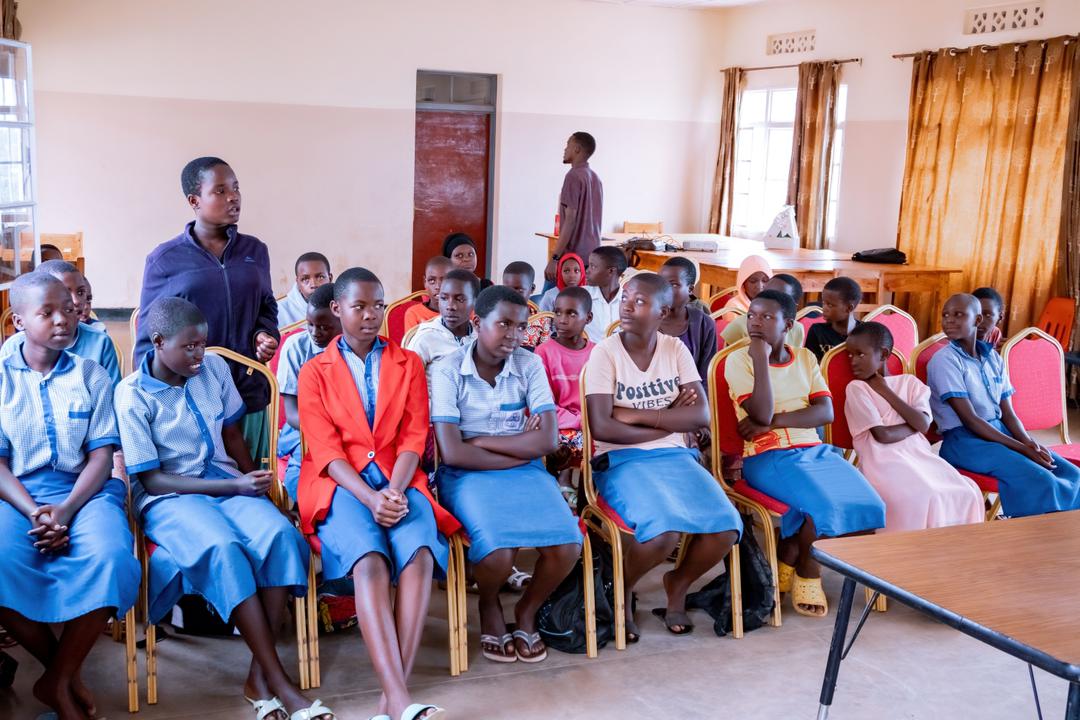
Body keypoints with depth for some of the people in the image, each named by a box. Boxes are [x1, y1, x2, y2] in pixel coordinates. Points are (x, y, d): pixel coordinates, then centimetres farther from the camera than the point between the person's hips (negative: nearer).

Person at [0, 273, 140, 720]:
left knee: (109, 559, -33)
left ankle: (57, 681, -12)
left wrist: (66, 510, -15)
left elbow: (102, 456, 3)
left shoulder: (92, 376, 10)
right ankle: (65, 673, -8)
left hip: (84, 492, 0)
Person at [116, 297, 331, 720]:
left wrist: (253, 481, 0)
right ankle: (281, 683, -30)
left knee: (279, 534, -29)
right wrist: (235, 487, -17)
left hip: (228, 482, 4)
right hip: (168, 497, -4)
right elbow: (151, 480, -10)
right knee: (222, 548, -36)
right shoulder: (132, 395, -9)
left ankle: (259, 675, -22)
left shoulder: (214, 368, 4)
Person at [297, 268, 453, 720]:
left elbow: (414, 437, 5)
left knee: (419, 555, -31)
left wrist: (395, 492, -15)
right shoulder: (315, 372, 10)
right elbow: (325, 450, -1)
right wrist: (370, 499, -18)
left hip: (399, 482, 2)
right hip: (342, 484, -1)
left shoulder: (408, 364, 15)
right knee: (370, 562, -32)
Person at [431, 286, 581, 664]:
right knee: (497, 554, -30)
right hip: (468, 475, -3)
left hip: (526, 472, 3)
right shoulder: (448, 370, -8)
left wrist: (481, 440, -12)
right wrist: (518, 448, -9)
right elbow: (453, 453, -16)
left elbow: (548, 440, -7)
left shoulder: (530, 365, 2)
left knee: (567, 547, -22)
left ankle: (527, 609, 11)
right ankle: (489, 607, 8)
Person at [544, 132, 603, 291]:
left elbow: (570, 220, -18)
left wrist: (554, 258, -19)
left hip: (572, 256, -8)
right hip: (592, 255, 8)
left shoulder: (574, 176, -11)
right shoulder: (595, 178, 15)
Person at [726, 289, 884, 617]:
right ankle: (807, 574, 3)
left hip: (814, 451, 5)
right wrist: (761, 358, -14)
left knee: (868, 504, -17)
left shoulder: (805, 358, 12)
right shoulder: (738, 359, -1)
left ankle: (789, 559, 3)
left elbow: (826, 412, -1)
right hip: (768, 457, -5)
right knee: (825, 505, -29)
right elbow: (761, 414, -15)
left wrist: (774, 421, -14)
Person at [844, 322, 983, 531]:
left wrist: (887, 393, -2)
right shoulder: (856, 388, 1)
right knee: (924, 499, -31)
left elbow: (923, 425, -5)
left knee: (966, 492, -16)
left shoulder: (909, 382, 14)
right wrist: (914, 424, 3)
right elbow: (883, 435, -10)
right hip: (883, 461, -5)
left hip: (919, 455, 5)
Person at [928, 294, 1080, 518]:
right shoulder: (944, 360, -11)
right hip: (965, 440, -7)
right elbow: (970, 420, -16)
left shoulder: (994, 358, 10)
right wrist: (1021, 449, -19)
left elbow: (1008, 413, 9)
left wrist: (1029, 442, -13)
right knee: (1040, 482, -24)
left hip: (1001, 432, 7)